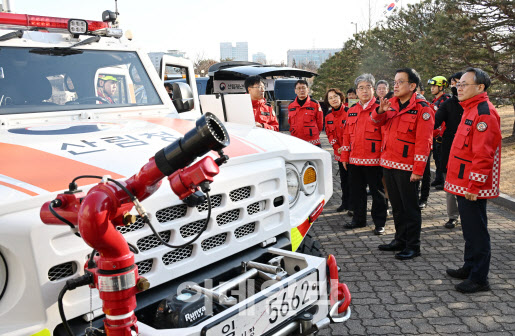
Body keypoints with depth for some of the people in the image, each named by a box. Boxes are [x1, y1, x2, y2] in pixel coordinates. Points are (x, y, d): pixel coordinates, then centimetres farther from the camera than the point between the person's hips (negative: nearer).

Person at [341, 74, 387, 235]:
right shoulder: (351, 111, 12)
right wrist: (344, 156, 12)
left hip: (374, 160, -5)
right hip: (354, 160, 6)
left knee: (377, 192, 4)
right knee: (357, 191, 15)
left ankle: (379, 223, 15)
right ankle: (359, 219, 29)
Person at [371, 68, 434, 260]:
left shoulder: (422, 108, -11)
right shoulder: (392, 103, 9)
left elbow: (423, 141, -15)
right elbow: (377, 122, 12)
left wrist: (418, 170, -18)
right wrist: (380, 110, -11)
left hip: (406, 167, -7)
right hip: (388, 163, 7)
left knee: (410, 206, 3)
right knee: (396, 205, 17)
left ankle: (413, 246, 14)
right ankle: (400, 240, 30)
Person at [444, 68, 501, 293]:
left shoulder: (484, 113, -17)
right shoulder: (471, 110, 15)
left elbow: (483, 154, -23)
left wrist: (474, 185, -23)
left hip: (472, 187, -10)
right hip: (463, 185, 10)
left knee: (476, 231, -1)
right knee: (469, 228, 19)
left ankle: (479, 279, 10)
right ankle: (470, 268, 33)